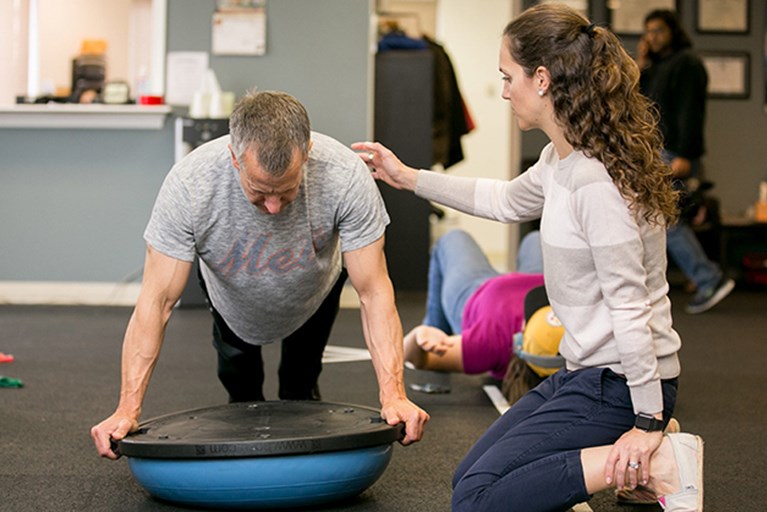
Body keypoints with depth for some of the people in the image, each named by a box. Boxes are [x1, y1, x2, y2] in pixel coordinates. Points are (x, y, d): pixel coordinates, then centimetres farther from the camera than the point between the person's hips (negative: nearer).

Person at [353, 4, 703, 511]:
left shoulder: (596, 180, -25)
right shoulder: (561, 160, 6)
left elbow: (629, 305, -25)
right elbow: (506, 200, 28)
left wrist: (648, 422, -21)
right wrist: (408, 178, 30)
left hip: (617, 383, -10)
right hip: (585, 372, 10)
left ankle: (656, 462, -11)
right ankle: (643, 452, 10)